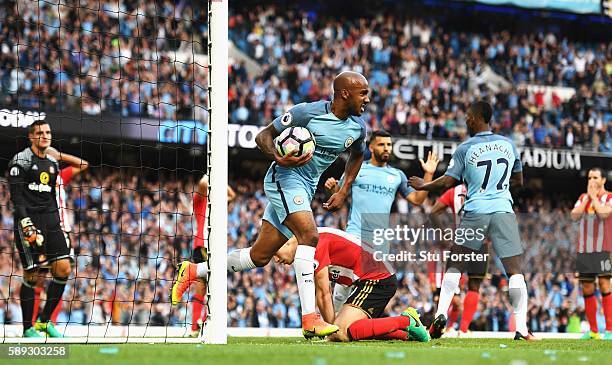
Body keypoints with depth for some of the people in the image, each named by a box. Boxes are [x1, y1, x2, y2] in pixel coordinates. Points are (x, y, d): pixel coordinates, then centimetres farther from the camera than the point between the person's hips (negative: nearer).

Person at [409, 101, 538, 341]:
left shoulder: (465, 149, -1)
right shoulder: (508, 145, 8)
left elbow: (446, 183, -1)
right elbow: (518, 181, 19)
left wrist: (422, 186, 16)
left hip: (475, 213, -1)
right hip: (503, 211, 1)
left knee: (456, 266, 14)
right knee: (515, 271, 0)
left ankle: (441, 315, 6)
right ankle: (521, 328, -8)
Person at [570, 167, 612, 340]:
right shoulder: (583, 198, 16)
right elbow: (574, 215, 2)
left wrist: (594, 196, -5)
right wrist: (587, 197, -1)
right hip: (583, 249, 5)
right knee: (587, 289, 4)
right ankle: (593, 330, 11)